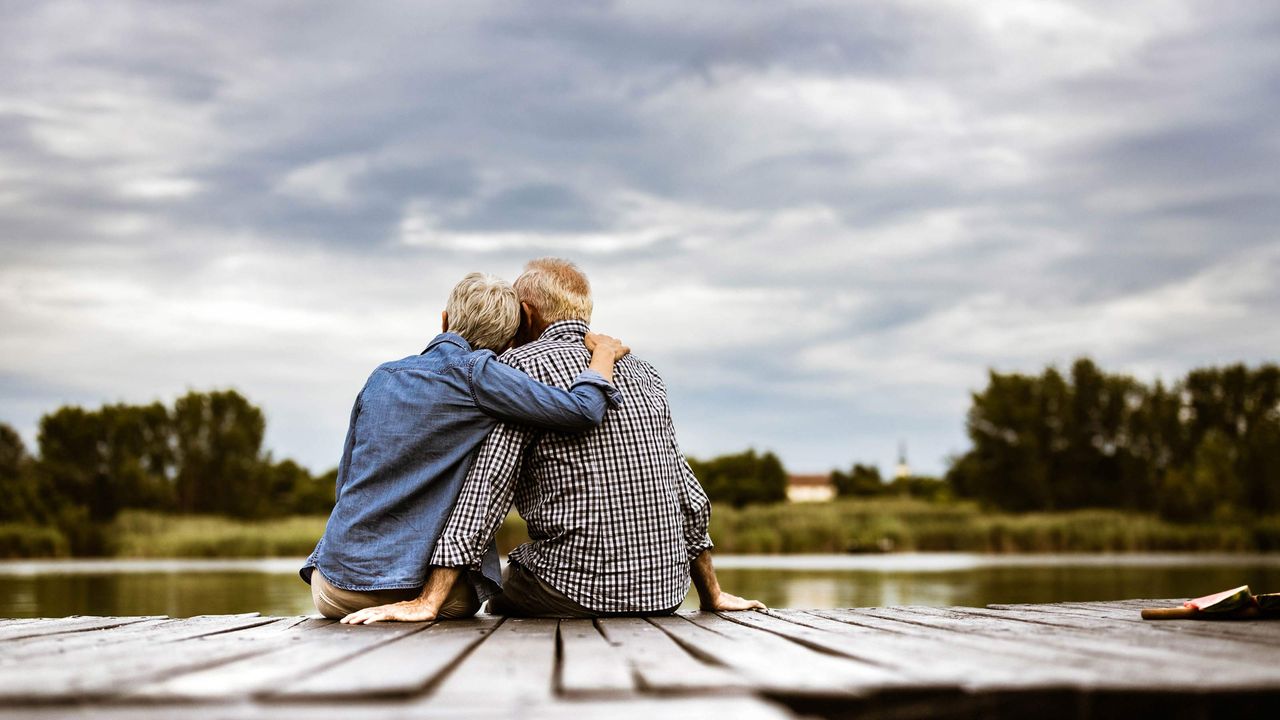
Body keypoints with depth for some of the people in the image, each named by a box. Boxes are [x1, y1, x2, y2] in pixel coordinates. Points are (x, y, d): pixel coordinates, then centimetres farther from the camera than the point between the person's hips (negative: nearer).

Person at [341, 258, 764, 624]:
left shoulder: (523, 364, -5)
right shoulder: (643, 372, 13)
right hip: (667, 592, 6)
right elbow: (691, 498, 15)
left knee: (502, 603, 25)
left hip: (578, 592, -6)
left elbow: (487, 484, -14)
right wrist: (712, 597, 24)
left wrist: (428, 603, -16)